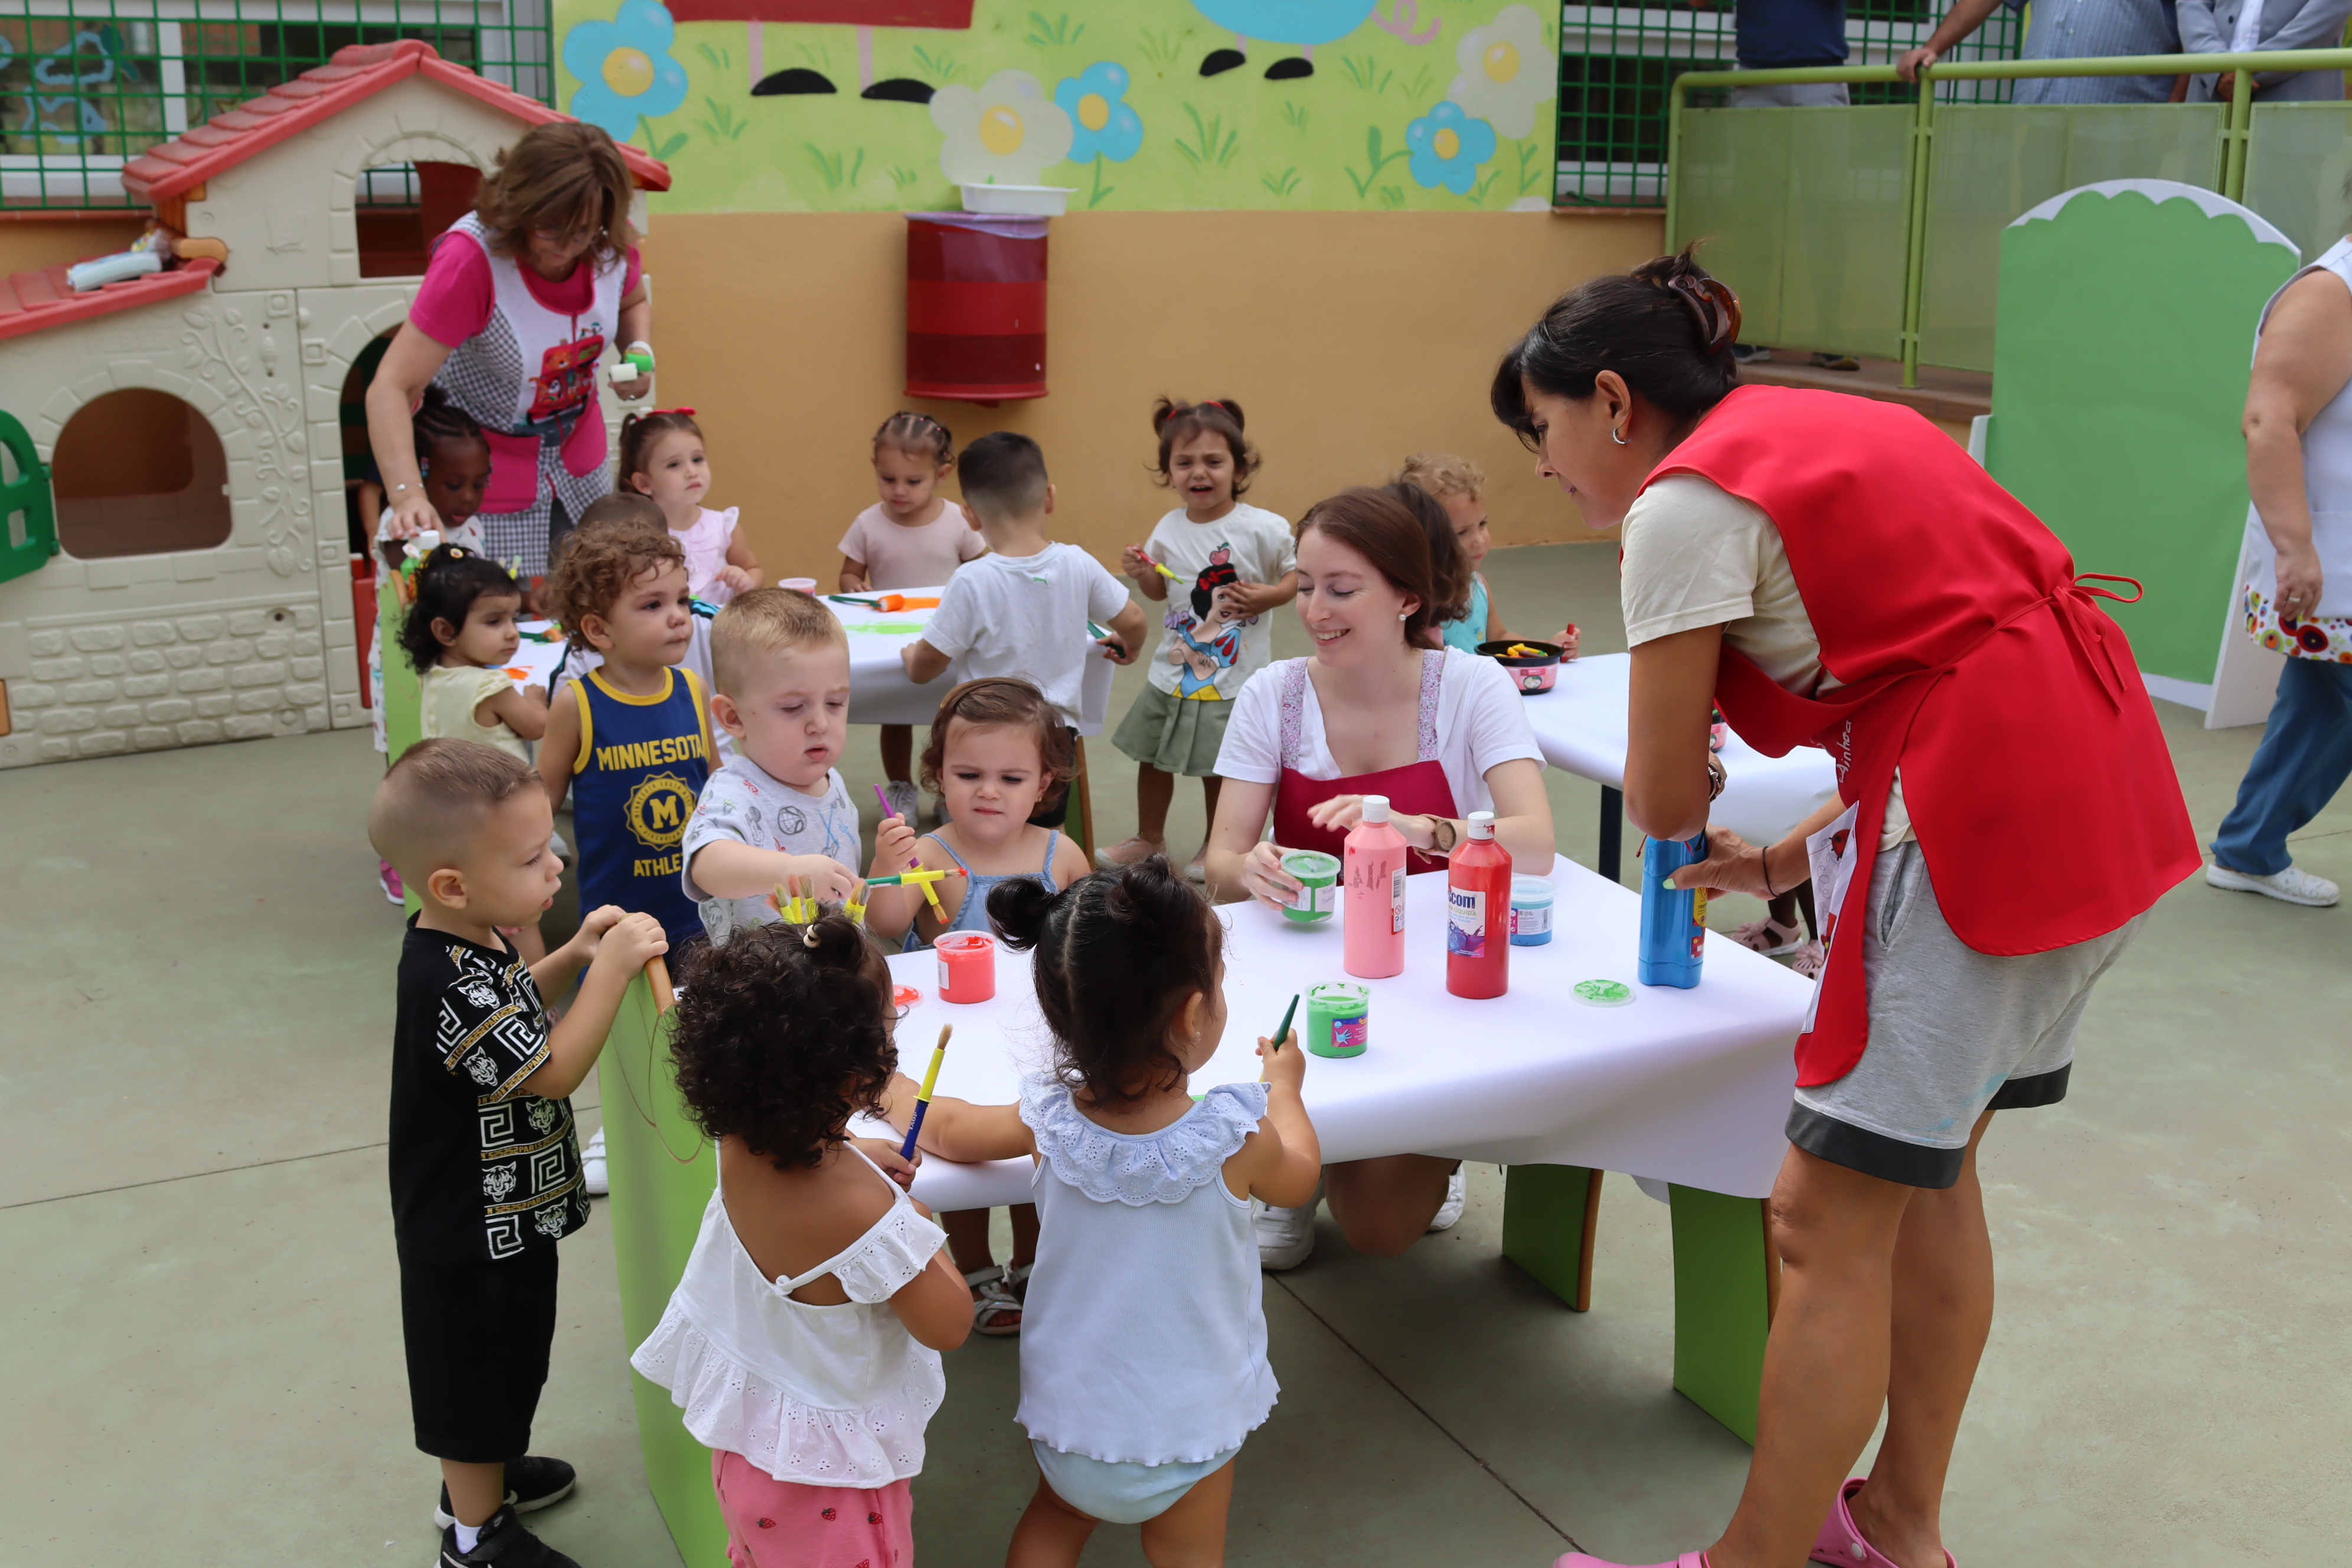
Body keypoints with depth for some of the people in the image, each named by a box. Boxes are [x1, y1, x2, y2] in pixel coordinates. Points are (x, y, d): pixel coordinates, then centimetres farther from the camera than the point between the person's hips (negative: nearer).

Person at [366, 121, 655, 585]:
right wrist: (408, 495, -50)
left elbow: (634, 302, 13)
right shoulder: (472, 259, -31)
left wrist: (639, 350, -12)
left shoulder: (612, 245, -14)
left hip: (578, 458, 5)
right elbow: (391, 388, -35)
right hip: (489, 469, -5)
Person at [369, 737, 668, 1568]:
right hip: (475, 1230, -9)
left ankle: (484, 1473, 50)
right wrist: (611, 968, -29)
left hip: (500, 1210, 9)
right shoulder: (451, 984, -34)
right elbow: (553, 1071, -29)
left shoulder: (464, 943, -4)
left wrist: (569, 958, 2)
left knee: (504, 1362, 29)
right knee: (477, 1370, 11)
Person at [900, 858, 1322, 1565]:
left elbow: (946, 1129, 2)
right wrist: (1286, 1089, 17)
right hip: (1186, 1435, -2)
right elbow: (1297, 1179, -1)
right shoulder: (1238, 1139, -25)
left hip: (1067, 1413, 2)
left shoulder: (1050, 1122, -19)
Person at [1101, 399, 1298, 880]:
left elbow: (1300, 575, -3)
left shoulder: (1264, 528, -14)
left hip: (1234, 675, -4)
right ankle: (1149, 839, 38)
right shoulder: (1169, 529, 0)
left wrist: (1268, 596, -21)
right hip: (1174, 669, 5)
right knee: (1152, 755, 16)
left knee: (1221, 768, 8)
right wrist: (1141, 572, -6)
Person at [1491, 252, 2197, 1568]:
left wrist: (1702, 804, 18)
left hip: (1989, 822, -10)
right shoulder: (1827, 427, 18)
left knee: (1829, 1221, 0)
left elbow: (1664, 804, -6)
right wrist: (1789, 860, 16)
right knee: (1930, 1171, 21)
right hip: (2102, 788, 10)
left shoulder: (1688, 500, -10)